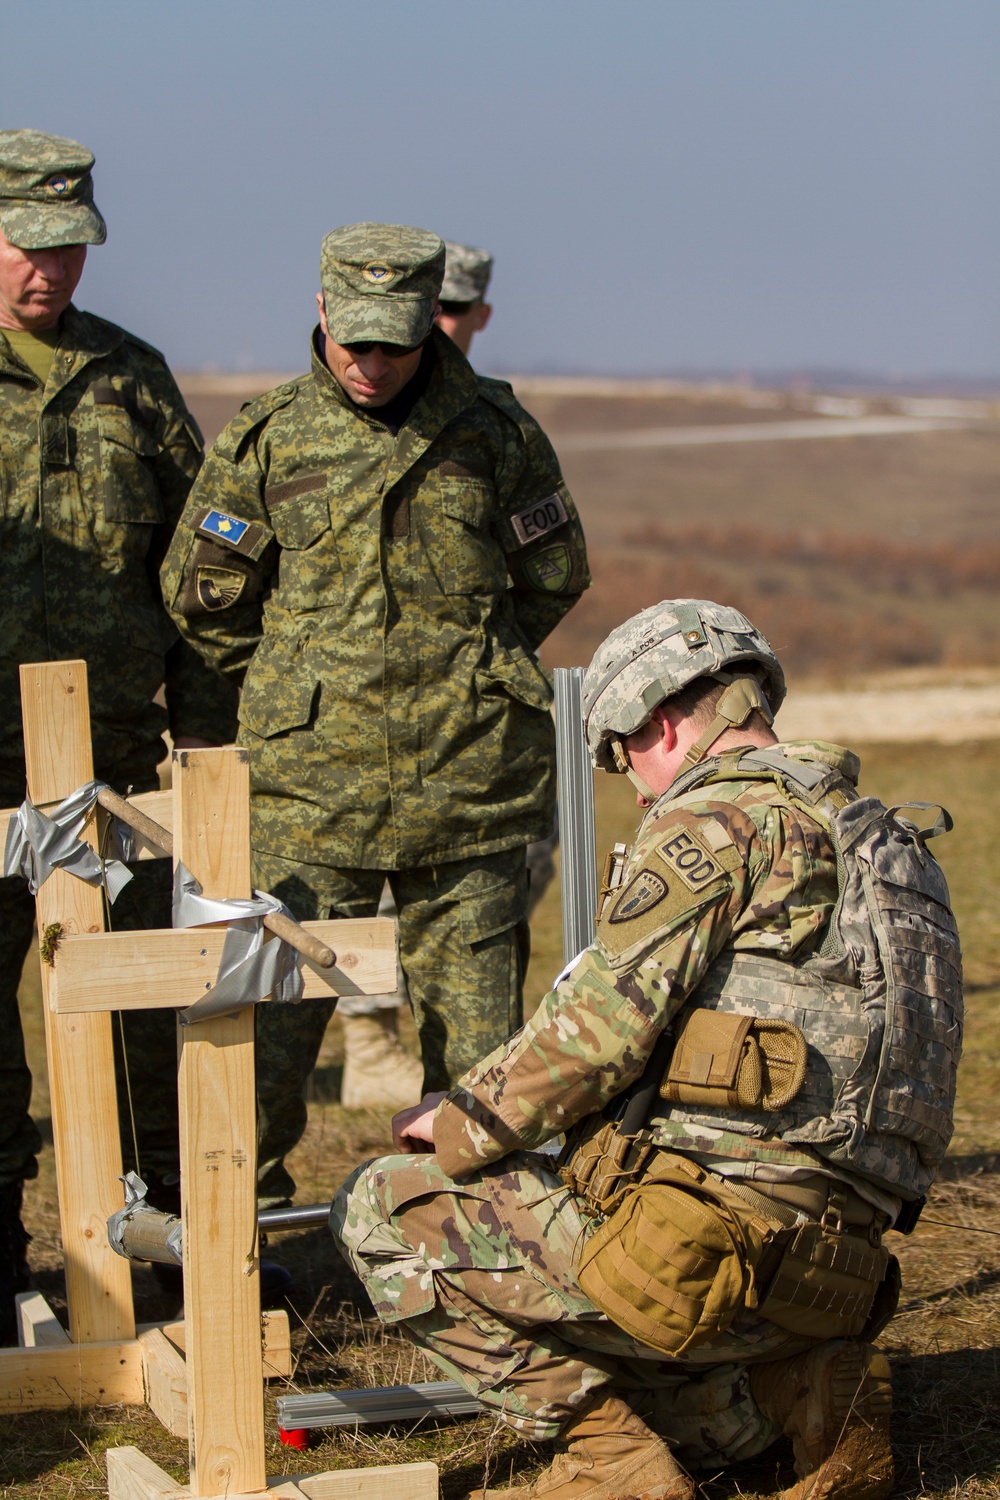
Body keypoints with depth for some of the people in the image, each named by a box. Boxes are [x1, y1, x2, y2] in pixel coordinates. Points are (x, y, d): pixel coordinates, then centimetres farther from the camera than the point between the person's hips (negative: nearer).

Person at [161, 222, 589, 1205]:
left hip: (470, 780, 1)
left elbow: (556, 575, 17)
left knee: (472, 1011, 5)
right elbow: (200, 594, 11)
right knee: (272, 1015, -4)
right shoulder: (266, 437, 2)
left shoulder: (493, 430, 5)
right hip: (312, 781, -1)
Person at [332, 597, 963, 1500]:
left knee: (382, 1213, 3)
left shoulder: (722, 814, -6)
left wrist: (462, 1123, 2)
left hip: (706, 1236, -9)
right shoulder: (888, 841, 22)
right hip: (829, 1272, 9)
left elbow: (602, 1024, -14)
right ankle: (797, 1389, 6)